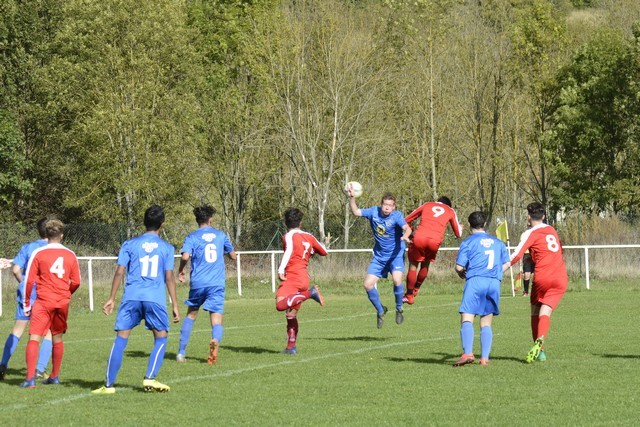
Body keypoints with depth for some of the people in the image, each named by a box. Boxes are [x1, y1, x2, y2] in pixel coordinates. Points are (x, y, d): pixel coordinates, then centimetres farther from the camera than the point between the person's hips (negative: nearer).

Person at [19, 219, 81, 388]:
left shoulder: (38, 253, -4)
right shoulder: (70, 255, 5)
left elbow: (29, 280, -5)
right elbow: (76, 282, 7)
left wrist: (26, 303, 4)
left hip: (43, 301, -4)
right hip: (63, 303, 4)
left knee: (34, 338, -8)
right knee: (57, 339, 18)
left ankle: (30, 379, -21)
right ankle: (55, 376, 28)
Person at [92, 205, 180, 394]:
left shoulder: (130, 244, 8)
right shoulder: (166, 248, 7)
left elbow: (119, 272, 3)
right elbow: (169, 277, 4)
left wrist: (111, 298, 8)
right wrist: (175, 305, 8)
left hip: (131, 297, 1)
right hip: (155, 299, -1)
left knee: (121, 339, 2)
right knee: (161, 338, 13)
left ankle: (109, 385, 1)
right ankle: (150, 379, -1)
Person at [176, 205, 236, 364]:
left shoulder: (192, 237, 1)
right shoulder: (220, 235, 10)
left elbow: (185, 256, -16)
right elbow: (233, 255, 19)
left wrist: (180, 271, 2)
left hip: (198, 283, 0)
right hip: (217, 283, 0)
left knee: (191, 315, 20)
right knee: (216, 320, -5)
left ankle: (181, 352, 20)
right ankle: (215, 340, -39)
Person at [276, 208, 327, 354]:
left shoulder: (289, 236, -2)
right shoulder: (308, 237, 15)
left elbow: (289, 250, -23)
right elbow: (324, 252, 26)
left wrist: (281, 269, -28)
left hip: (291, 277, -7)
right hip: (304, 278, 7)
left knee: (280, 305, -28)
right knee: (291, 314, 15)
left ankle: (310, 293, -35)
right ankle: (291, 346, 14)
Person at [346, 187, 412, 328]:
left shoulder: (396, 216, -17)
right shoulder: (374, 212, -5)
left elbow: (407, 228, -33)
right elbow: (356, 212, -1)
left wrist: (405, 236, -54)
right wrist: (351, 198, -16)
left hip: (396, 255, -4)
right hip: (379, 256, 4)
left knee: (397, 280, -28)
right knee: (368, 284, -5)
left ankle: (399, 309, -2)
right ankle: (380, 311, 20)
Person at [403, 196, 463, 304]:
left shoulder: (427, 205, 25)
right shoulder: (450, 211, 23)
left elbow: (407, 220, 26)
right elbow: (458, 234, 29)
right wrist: (460, 228, 52)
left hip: (419, 238, 0)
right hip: (435, 240, 0)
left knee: (413, 265, 13)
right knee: (425, 264, 25)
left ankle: (409, 295, 12)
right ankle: (415, 290, 34)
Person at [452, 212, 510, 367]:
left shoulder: (468, 242, 4)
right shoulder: (497, 242, 18)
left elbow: (459, 267, 0)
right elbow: (506, 263, 20)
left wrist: (462, 274, 21)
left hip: (475, 280, -5)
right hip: (494, 283, 5)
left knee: (466, 319, -10)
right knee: (486, 324, 10)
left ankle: (467, 353, -29)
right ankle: (484, 358, 2)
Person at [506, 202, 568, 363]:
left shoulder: (531, 233, 1)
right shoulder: (552, 230, 19)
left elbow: (517, 255, -11)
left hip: (542, 277, -4)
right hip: (561, 278, 4)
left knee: (535, 312, 13)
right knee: (545, 313, -6)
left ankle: (539, 349, 7)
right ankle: (540, 342, -32)